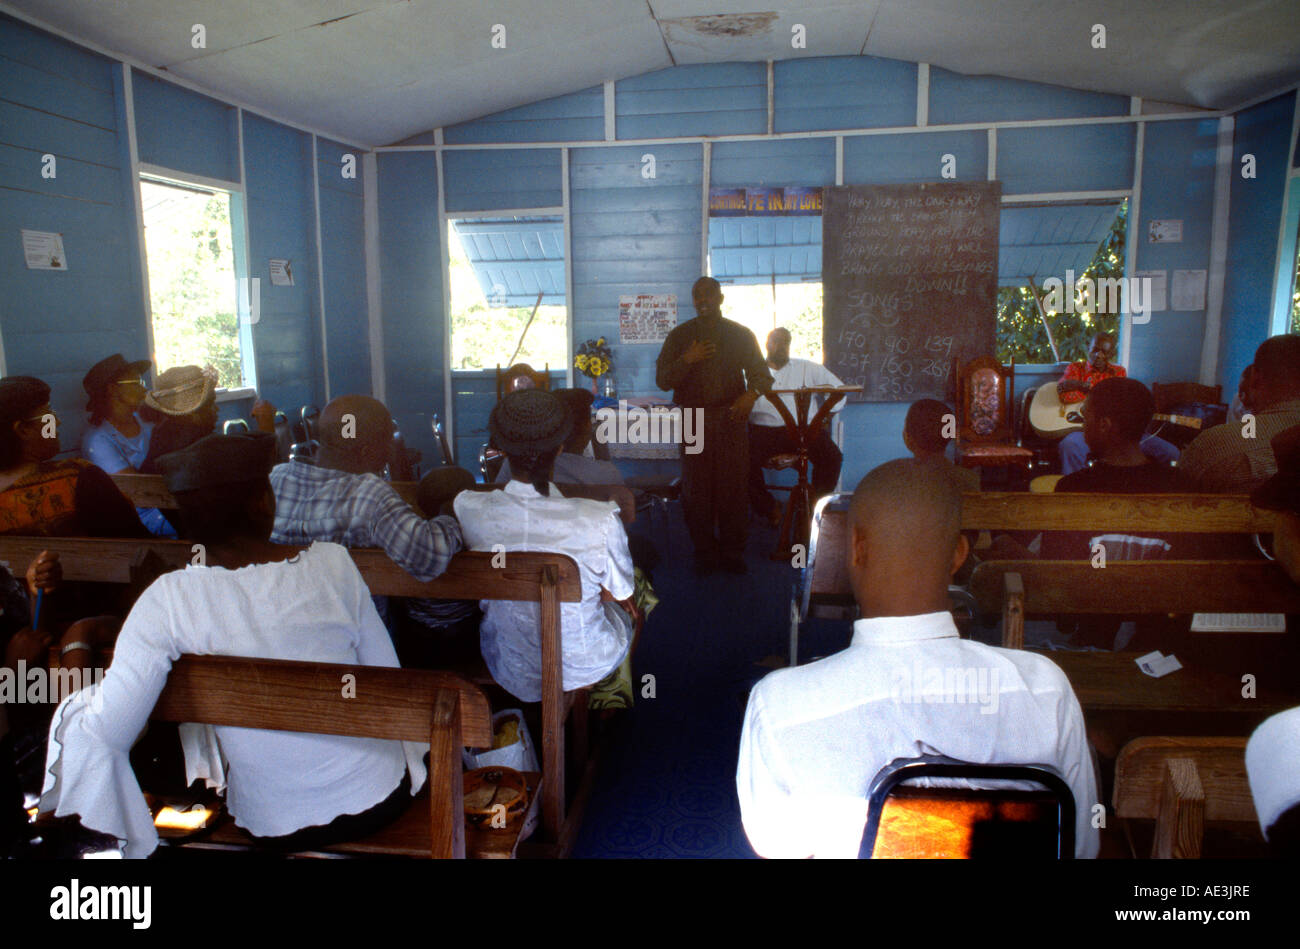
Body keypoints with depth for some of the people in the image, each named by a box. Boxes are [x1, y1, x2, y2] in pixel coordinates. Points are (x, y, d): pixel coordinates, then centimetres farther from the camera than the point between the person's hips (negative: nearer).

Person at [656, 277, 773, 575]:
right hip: (694, 420, 0)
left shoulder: (740, 335, 10)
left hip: (731, 418, 0)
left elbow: (761, 373, 10)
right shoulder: (679, 335, 9)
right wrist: (686, 360, -14)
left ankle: (732, 553, 10)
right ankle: (704, 554, 11)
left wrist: (751, 394, -12)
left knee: (733, 486, -2)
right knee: (696, 489, 0)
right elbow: (662, 380, 3)